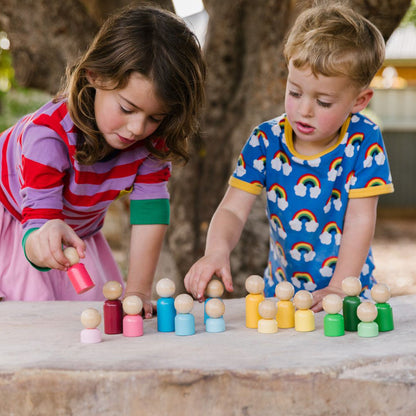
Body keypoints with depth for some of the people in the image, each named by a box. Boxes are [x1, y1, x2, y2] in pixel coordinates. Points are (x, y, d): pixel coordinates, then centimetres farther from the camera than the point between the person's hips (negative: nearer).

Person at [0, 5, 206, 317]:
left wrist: (137, 290, -31)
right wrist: (43, 243, -69)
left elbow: (151, 209, -23)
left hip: (80, 229, 5)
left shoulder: (153, 138, -24)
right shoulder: (48, 135, -40)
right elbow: (37, 228, -44)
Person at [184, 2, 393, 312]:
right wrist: (217, 250, -28)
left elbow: (360, 220, -11)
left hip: (348, 290, -2)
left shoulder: (363, 141, -9)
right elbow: (234, 209, -7)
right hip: (281, 291, 3)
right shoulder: (266, 141, -4)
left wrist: (338, 290, -19)